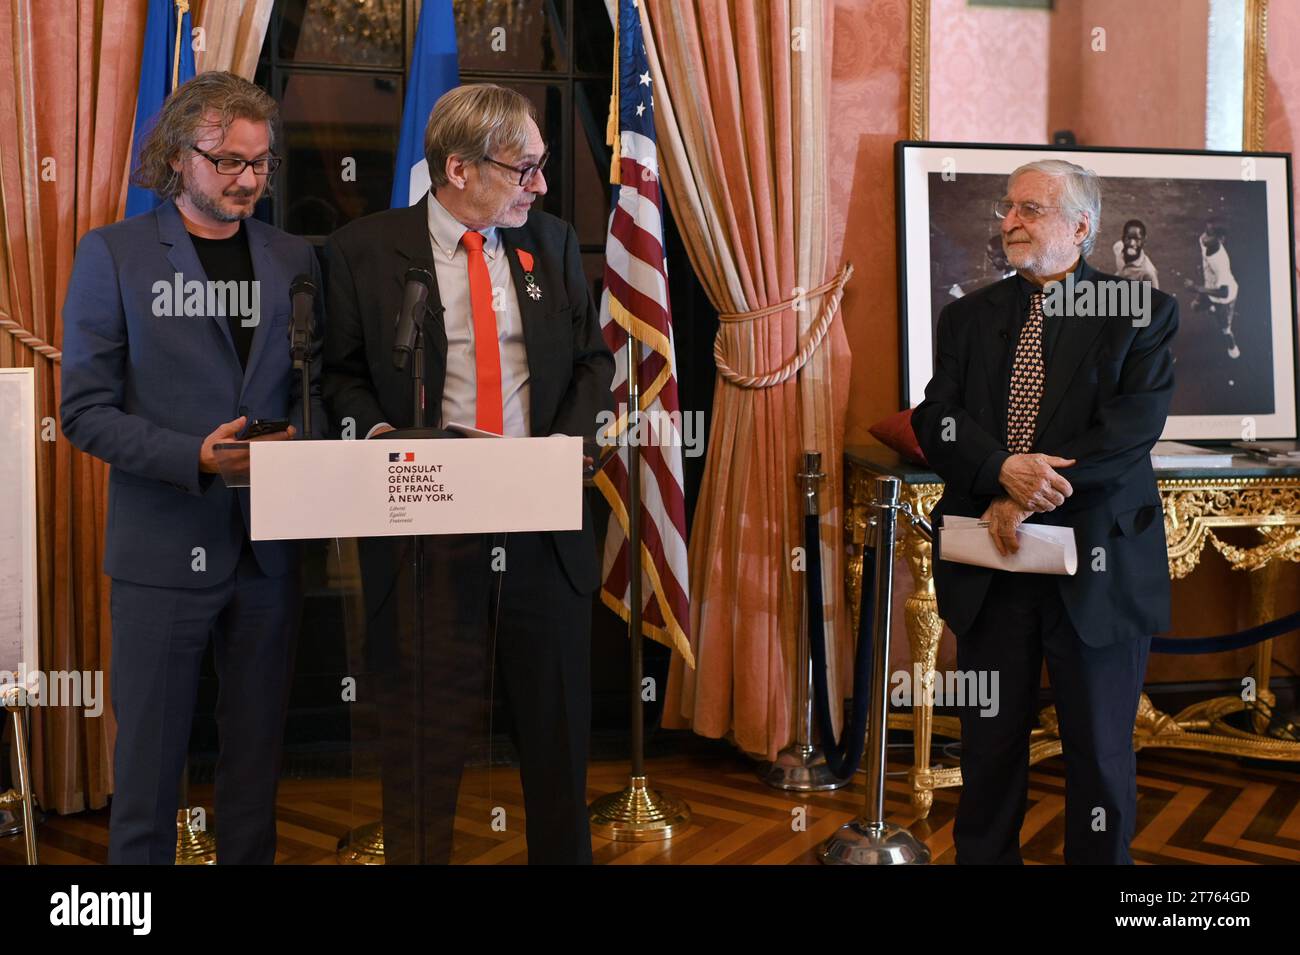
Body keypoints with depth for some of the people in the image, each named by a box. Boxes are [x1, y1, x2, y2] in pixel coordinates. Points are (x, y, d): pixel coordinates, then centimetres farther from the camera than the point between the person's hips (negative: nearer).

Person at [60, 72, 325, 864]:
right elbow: (86, 410, -5)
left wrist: (300, 440, -9)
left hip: (269, 547, 3)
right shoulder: (113, 254, -1)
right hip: (166, 547, -3)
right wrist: (196, 457, -18)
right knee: (150, 754, 5)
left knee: (257, 752, 13)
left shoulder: (294, 259, 9)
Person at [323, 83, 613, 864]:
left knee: (557, 726, 14)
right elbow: (342, 373, 3)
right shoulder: (364, 250, -2)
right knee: (427, 734, 5)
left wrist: (569, 440, -4)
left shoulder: (554, 242, 7)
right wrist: (377, 432, -16)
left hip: (546, 525, 3)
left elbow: (594, 358, 12)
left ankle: (565, 853, 32)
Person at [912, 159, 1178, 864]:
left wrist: (1026, 499, -17)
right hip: (989, 565, 3)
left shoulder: (1142, 314, 1)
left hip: (1096, 567, -2)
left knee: (1100, 747, 8)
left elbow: (1131, 430, -12)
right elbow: (936, 422, -1)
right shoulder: (968, 317, 11)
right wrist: (1003, 469, -21)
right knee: (989, 742, 11)